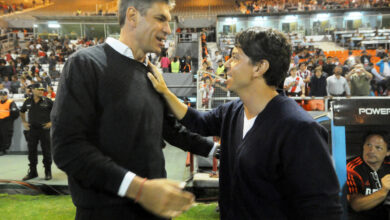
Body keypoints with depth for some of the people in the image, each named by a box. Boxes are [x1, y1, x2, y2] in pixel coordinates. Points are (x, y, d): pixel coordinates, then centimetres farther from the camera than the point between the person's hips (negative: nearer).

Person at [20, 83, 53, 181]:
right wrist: (24, 122, 13)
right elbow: (22, 112, 23)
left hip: (44, 129, -3)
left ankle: (48, 172, 12)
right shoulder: (28, 102, 5)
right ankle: (32, 172, 21)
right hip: (32, 129, 3)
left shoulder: (47, 101, -5)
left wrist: (52, 122, -4)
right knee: (32, 151, 9)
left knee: (46, 152, 1)